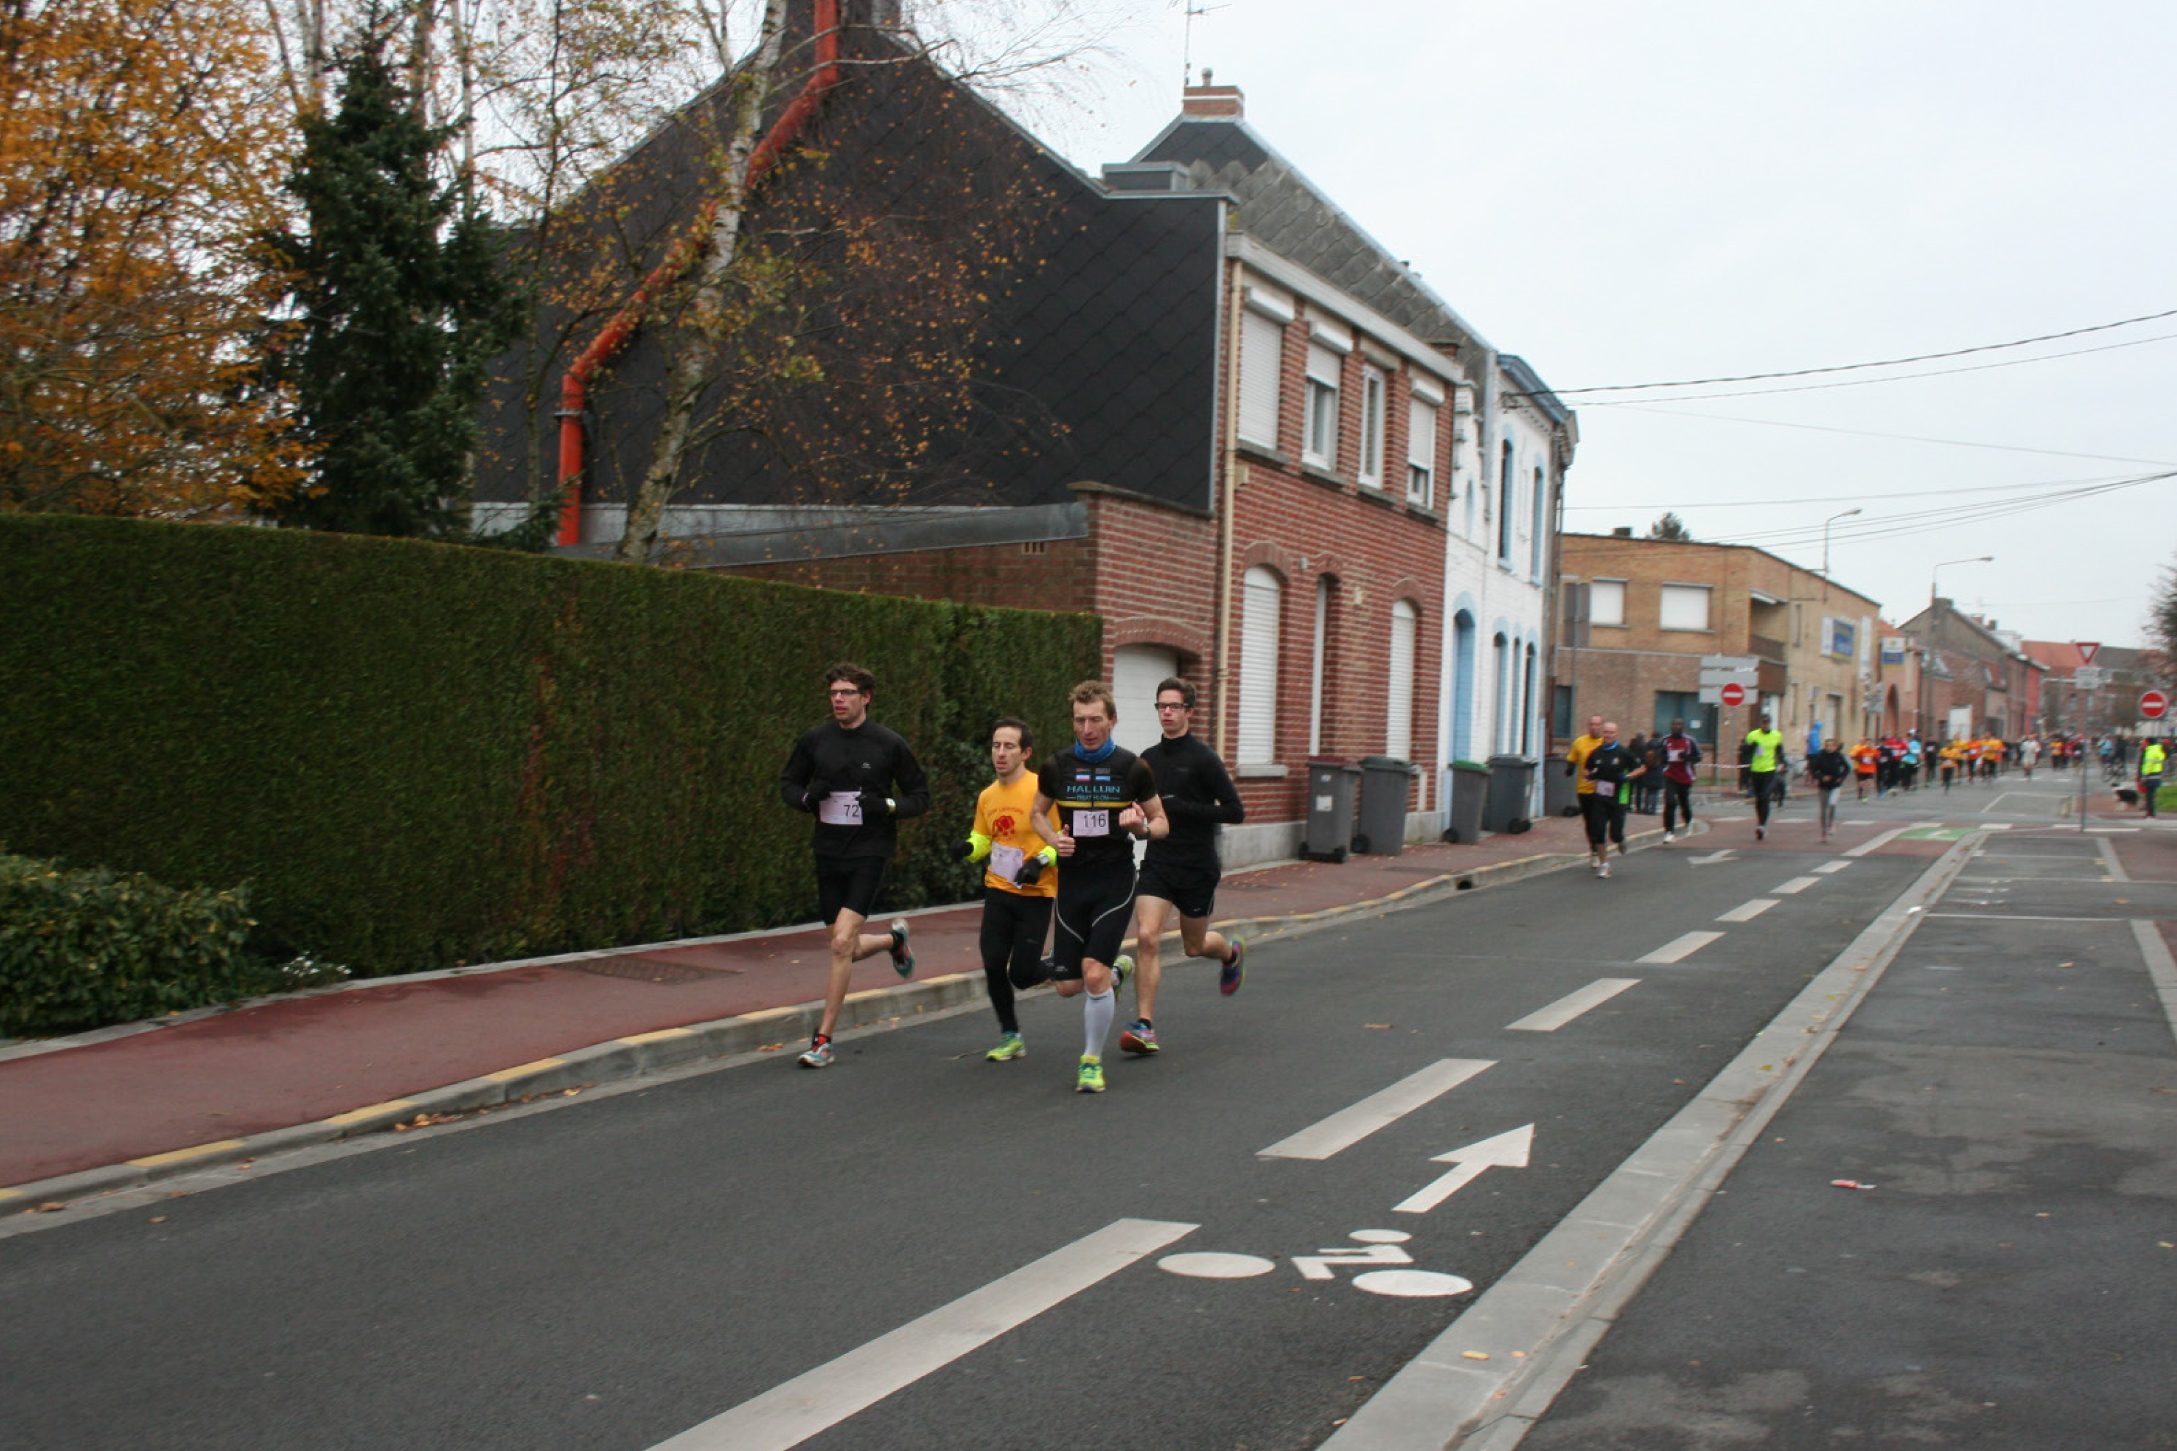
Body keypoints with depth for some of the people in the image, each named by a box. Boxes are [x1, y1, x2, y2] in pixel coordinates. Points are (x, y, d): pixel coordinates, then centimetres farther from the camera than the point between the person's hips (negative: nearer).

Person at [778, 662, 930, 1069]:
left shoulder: (889, 745, -6)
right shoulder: (815, 741, 2)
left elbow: (921, 796, 2)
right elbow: (787, 784, 14)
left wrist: (887, 805, -18)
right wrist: (807, 796, -9)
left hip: (869, 852, -4)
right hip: (829, 852, 4)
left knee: (842, 943, -16)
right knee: (845, 947, 12)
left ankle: (823, 1039, -6)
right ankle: (894, 938, 46)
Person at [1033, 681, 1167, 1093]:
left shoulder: (1132, 768, -5)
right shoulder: (1056, 767, -1)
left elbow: (1162, 824, 4)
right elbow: (1038, 814, 15)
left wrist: (1141, 826, -19)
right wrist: (1054, 838, -6)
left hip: (1115, 881, -3)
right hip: (1072, 881, 3)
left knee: (1094, 973, -17)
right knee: (1067, 986, 4)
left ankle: (1092, 1061, 3)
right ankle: (1115, 977, 40)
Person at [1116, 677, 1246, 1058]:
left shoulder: (1203, 759, -11)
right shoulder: (1148, 759, 6)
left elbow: (1235, 812, -14)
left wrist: (1181, 807, -20)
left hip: (1197, 869, -3)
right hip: (1157, 865, 3)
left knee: (1194, 945, 14)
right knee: (1147, 938, -14)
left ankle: (1231, 952, 50)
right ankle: (1145, 1027, -12)